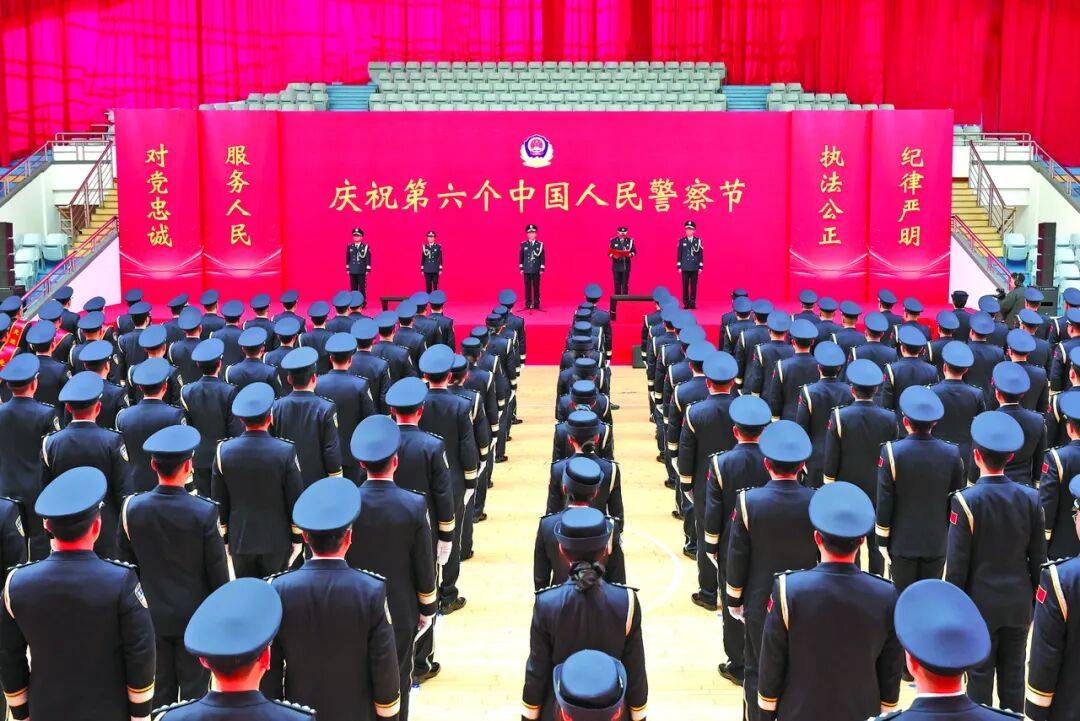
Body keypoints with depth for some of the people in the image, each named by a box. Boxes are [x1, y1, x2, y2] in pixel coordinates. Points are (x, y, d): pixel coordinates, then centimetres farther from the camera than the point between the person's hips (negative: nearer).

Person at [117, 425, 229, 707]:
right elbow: (217, 569, -11)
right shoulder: (204, 511, -20)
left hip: (151, 615, 3)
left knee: (160, 689, 15)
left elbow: (126, 561, 1)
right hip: (195, 616, -3)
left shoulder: (132, 507, -10)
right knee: (194, 689, 10)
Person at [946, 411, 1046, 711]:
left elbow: (957, 563, -14)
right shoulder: (1030, 498, -7)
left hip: (981, 605, -3)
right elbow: (1038, 558, 1)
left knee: (980, 675, 9)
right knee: (1013, 674, 14)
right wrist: (1035, 601, 13)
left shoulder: (965, 501, -18)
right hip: (1019, 604, 3)